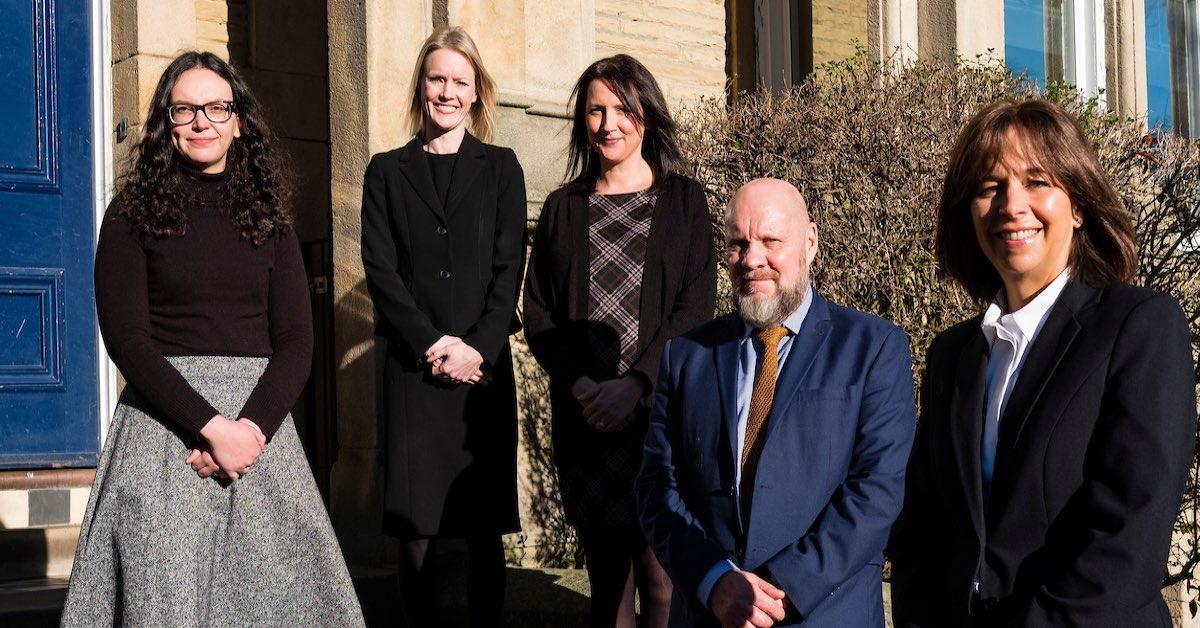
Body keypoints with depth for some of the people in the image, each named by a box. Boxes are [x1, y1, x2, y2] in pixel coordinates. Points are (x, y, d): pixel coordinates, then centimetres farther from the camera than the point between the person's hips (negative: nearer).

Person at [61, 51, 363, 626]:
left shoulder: (267, 218, 11)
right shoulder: (133, 213, 4)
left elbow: (295, 342, 4)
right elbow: (126, 338, -5)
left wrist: (252, 428, -13)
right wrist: (212, 426, -14)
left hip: (259, 422, 2)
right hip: (164, 423, -2)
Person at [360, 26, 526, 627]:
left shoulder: (500, 167, 13)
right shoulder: (387, 171, 12)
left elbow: (510, 267, 4)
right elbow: (379, 268, 4)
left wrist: (477, 348, -8)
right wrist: (431, 344, -8)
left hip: (484, 366, 0)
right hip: (410, 367, 0)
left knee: (485, 529, -1)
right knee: (417, 529, -3)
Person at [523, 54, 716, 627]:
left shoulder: (683, 201, 7)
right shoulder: (563, 208, 14)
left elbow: (696, 307, -2)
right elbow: (537, 313, 8)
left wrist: (635, 386, -14)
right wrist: (582, 386, -9)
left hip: (661, 409, -2)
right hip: (585, 418, 3)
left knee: (663, 582, -8)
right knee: (606, 581, 6)